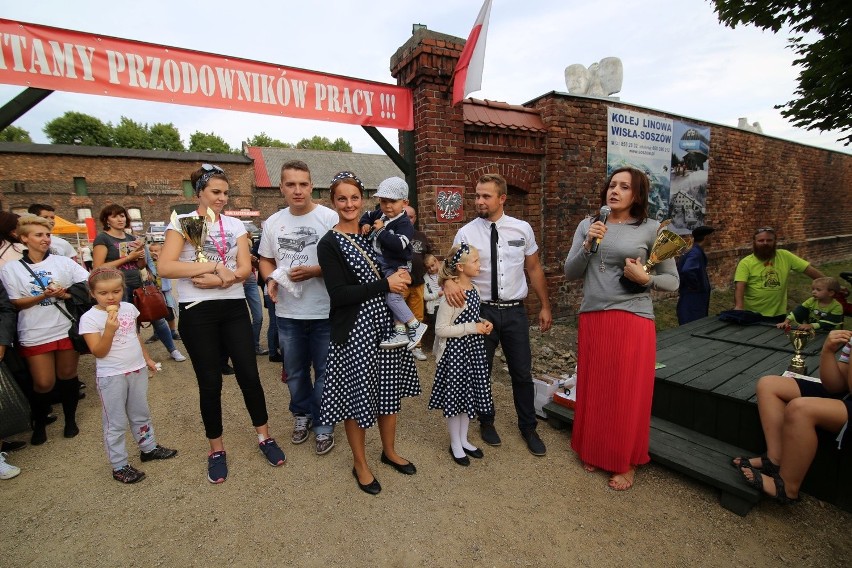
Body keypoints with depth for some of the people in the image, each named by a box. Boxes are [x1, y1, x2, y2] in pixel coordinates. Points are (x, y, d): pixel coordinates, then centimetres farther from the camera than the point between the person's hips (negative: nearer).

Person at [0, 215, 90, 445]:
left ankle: (70, 419, 30)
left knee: (67, 376, 12)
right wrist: (43, 296, -19)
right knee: (43, 383, 2)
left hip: (67, 329, 1)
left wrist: (67, 294, -15)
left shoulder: (63, 262, 1)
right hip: (35, 335, -1)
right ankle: (39, 425, 28)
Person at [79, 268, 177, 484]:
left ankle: (149, 448, 37)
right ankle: (119, 466, 19)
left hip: (137, 370, 5)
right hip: (111, 376, -5)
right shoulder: (89, 318, -14)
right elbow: (98, 352, -17)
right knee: (116, 423, 6)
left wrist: (147, 358, 19)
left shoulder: (129, 308, 1)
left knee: (141, 414, 20)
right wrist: (109, 329, -29)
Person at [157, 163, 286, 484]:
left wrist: (217, 280, -17)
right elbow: (165, 267, -14)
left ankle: (264, 436, 24)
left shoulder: (235, 225, 8)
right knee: (210, 382, 7)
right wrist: (216, 267, -18)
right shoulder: (182, 222, -1)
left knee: (249, 374, 5)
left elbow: (245, 268, -1)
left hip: (234, 308, 2)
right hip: (197, 312, -2)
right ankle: (216, 448, 27)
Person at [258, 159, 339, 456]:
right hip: (287, 312, 5)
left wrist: (314, 271, -22)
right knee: (295, 371, 20)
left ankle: (323, 425, 28)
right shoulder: (273, 222, 6)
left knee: (324, 372, 8)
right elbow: (265, 259, 16)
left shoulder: (330, 218, -9)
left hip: (324, 312, -4)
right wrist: (270, 280, -4)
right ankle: (302, 415, 43)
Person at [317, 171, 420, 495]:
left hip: (385, 323, 6)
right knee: (357, 395, 7)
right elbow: (338, 294, -17)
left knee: (389, 389, 15)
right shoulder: (329, 244, -8)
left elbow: (395, 269, 19)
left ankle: (389, 451, 38)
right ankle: (360, 464, 31)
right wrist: (385, 284, -20)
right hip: (354, 330, -5)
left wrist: (401, 277, -3)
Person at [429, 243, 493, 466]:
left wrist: (483, 323, -1)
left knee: (470, 394, 17)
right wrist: (472, 328, -20)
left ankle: (463, 440, 36)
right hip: (456, 351, -8)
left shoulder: (474, 289, 4)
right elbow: (441, 329, -22)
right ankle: (455, 445, 28)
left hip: (474, 349, 8)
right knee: (455, 396, 7)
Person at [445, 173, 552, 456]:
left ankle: (528, 428, 37)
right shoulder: (466, 233, -5)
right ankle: (486, 423, 41)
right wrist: (448, 281, -32)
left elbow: (534, 268, 7)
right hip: (481, 311, -1)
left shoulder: (522, 229, 0)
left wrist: (545, 305, 8)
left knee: (522, 373, 13)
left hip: (515, 311, 1)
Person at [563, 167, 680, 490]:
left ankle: (625, 463, 28)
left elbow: (672, 281, 5)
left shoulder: (651, 229, 0)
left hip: (633, 320, -2)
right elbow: (570, 274, 4)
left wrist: (644, 278, -14)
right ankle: (593, 452, 33)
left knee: (627, 393, 7)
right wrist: (588, 245, -10)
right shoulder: (588, 225, 7)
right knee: (594, 388, 13)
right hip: (591, 318, 3)